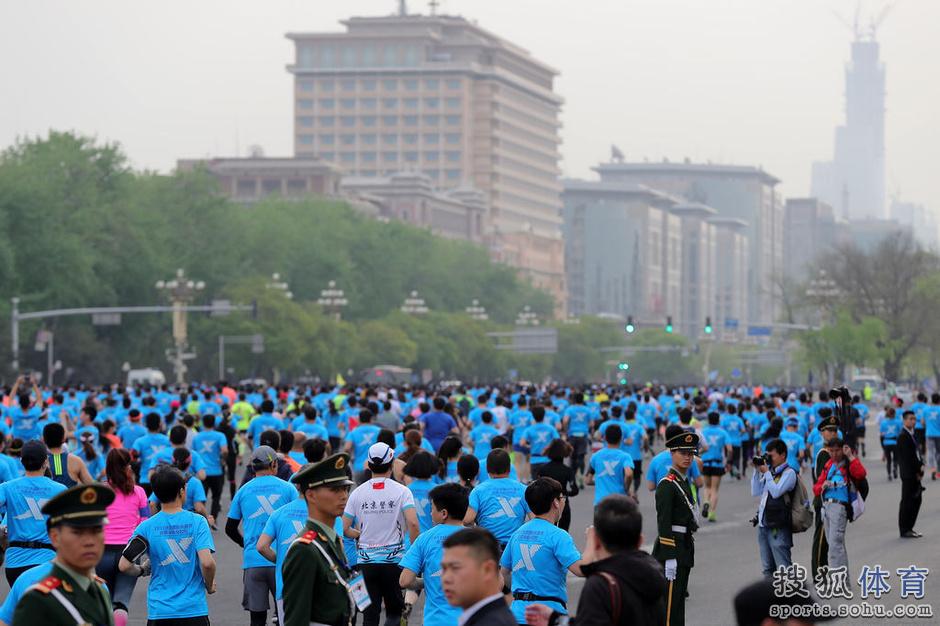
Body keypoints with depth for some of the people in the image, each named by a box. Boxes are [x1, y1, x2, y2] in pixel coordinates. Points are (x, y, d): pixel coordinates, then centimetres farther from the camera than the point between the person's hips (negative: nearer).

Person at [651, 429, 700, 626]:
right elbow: (663, 523, -18)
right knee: (669, 603, -8)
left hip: (684, 548, 9)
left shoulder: (684, 482, 15)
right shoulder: (667, 485, -13)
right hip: (671, 550, -9)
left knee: (678, 602, 13)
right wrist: (669, 558, -22)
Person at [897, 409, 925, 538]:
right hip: (908, 474, -9)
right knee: (907, 501, -3)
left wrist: (921, 466, 1)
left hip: (915, 473, 9)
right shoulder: (903, 436, -14)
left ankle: (909, 527, 18)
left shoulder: (912, 434, 15)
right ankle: (904, 530, 3)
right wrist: (917, 472, -13)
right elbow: (908, 456, -17)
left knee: (917, 499, 11)